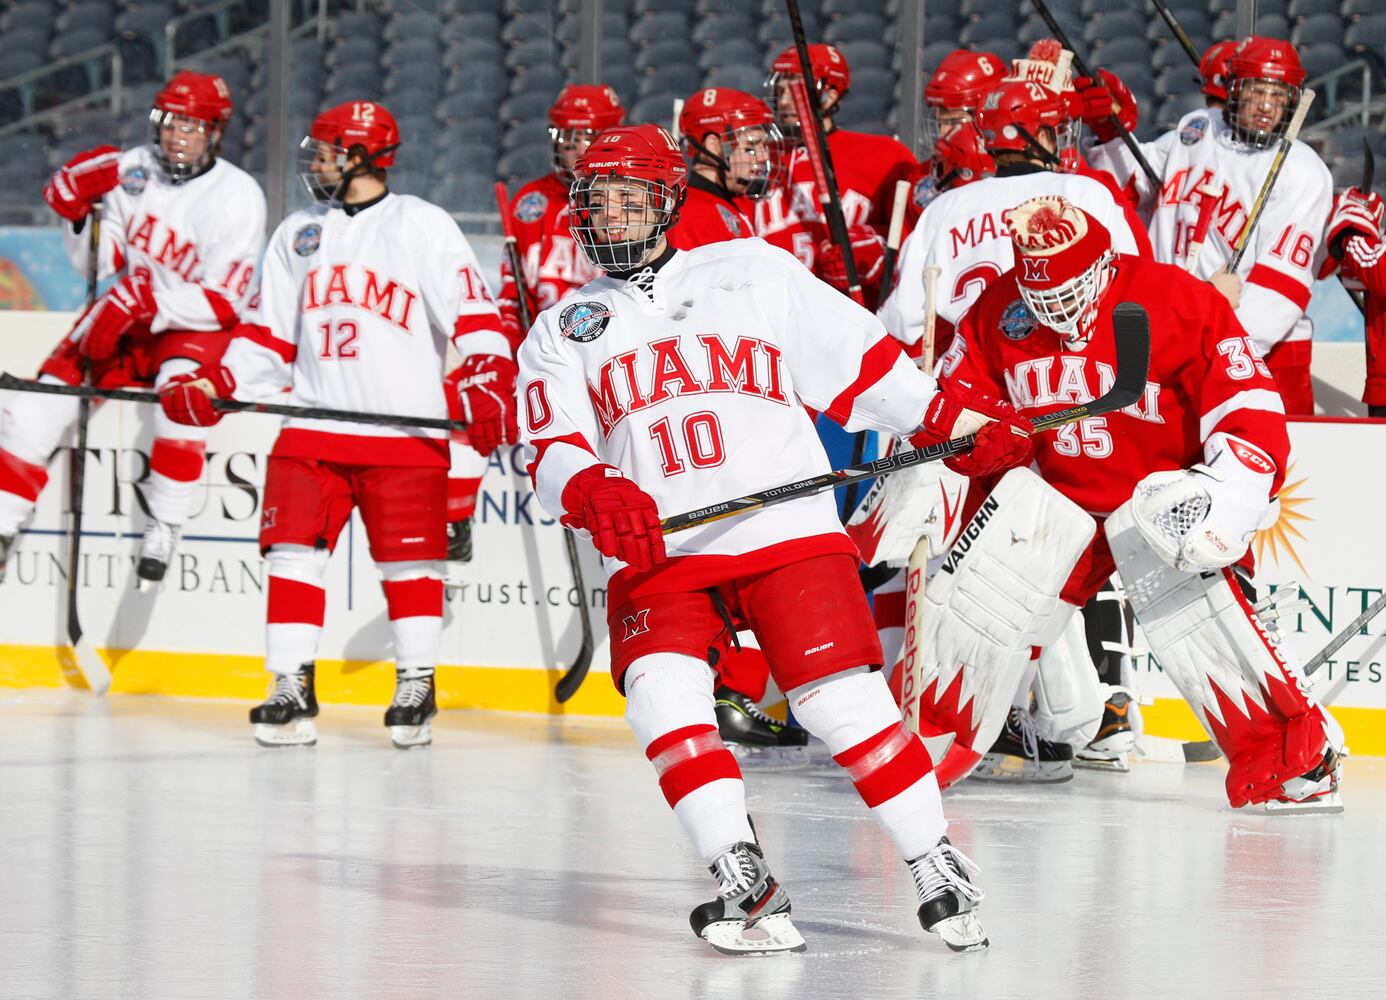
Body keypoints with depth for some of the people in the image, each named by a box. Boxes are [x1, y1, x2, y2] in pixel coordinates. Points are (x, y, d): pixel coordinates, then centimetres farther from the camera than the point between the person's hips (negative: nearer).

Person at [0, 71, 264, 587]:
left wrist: (143, 301, -30)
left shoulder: (236, 196, -16)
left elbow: (223, 302, -20)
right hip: (126, 318, 5)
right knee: (44, 396, -11)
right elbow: (99, 264, 2)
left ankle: (163, 529, -26)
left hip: (196, 329, -5)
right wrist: (79, 210, -16)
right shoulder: (131, 169, -3)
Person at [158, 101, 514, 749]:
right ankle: (291, 689, 2)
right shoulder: (297, 234, 16)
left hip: (405, 428, -4)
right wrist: (213, 386, 5)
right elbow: (269, 334, 18)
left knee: (408, 558, -1)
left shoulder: (423, 227, 0)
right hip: (312, 427, 4)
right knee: (294, 553, -3)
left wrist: (491, 384, -18)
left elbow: (473, 313, -5)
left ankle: (417, 687, 11)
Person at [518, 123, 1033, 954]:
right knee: (663, 692, -23)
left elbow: (860, 361, 12)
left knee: (844, 700, -13)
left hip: (789, 533, -2)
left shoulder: (754, 272, 11)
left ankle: (942, 873, 2)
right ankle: (745, 886, -19)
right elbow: (553, 451, 4)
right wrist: (591, 493, -19)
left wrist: (963, 417, 4)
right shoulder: (562, 333, 16)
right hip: (658, 557, 2)